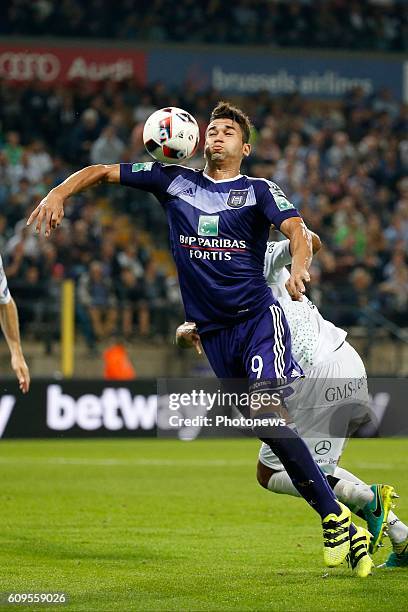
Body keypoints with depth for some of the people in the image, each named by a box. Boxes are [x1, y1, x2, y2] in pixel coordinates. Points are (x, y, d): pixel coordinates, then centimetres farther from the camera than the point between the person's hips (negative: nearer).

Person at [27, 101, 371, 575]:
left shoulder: (258, 191, 3)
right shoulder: (174, 181, 12)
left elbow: (295, 229, -14)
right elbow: (102, 172, 15)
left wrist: (298, 267, -36)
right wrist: (59, 193, -3)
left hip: (258, 317, -4)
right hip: (213, 333, 4)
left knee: (265, 411, -23)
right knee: (266, 430, -2)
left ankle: (335, 516, -18)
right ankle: (333, 516, 5)